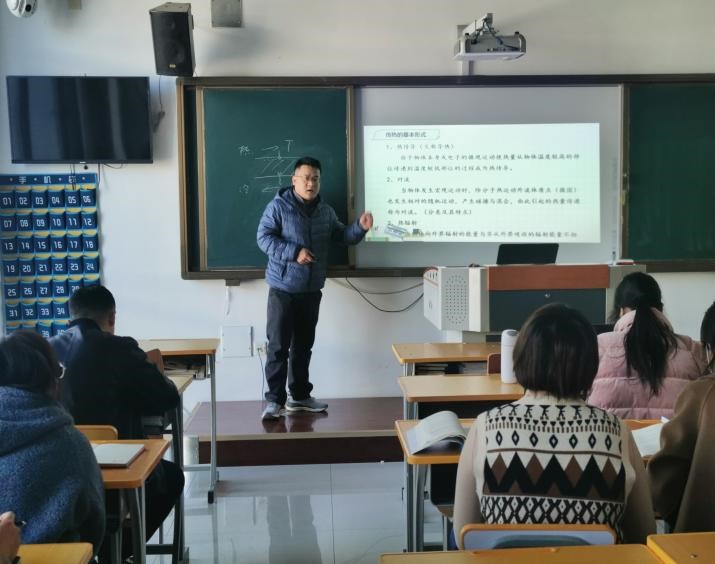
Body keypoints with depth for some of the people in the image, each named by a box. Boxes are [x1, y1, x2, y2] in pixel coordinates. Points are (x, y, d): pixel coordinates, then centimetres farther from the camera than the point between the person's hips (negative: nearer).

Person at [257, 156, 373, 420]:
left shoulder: (325, 211, 9)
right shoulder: (278, 206, -9)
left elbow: (342, 236, 16)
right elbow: (263, 238, -15)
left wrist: (360, 227, -5)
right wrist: (294, 252, -25)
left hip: (312, 290, 6)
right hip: (283, 288, -6)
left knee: (304, 345, 14)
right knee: (279, 346, -5)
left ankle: (299, 396, 25)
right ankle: (274, 399, 1)